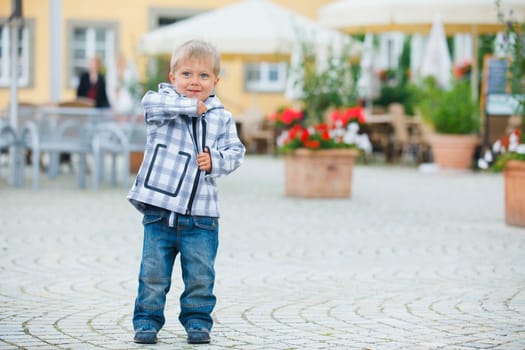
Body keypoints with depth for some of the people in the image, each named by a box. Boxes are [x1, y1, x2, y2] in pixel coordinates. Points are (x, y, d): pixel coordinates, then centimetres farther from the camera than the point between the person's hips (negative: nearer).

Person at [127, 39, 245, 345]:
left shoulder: (222, 118, 6)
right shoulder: (165, 103, 0)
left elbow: (235, 151, 4)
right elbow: (152, 103, -23)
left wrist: (216, 160, -15)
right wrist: (191, 106, -20)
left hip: (200, 214, 1)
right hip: (159, 209, -1)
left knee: (200, 274, 5)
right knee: (154, 271, 5)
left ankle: (197, 320, 21)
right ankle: (147, 320, 18)